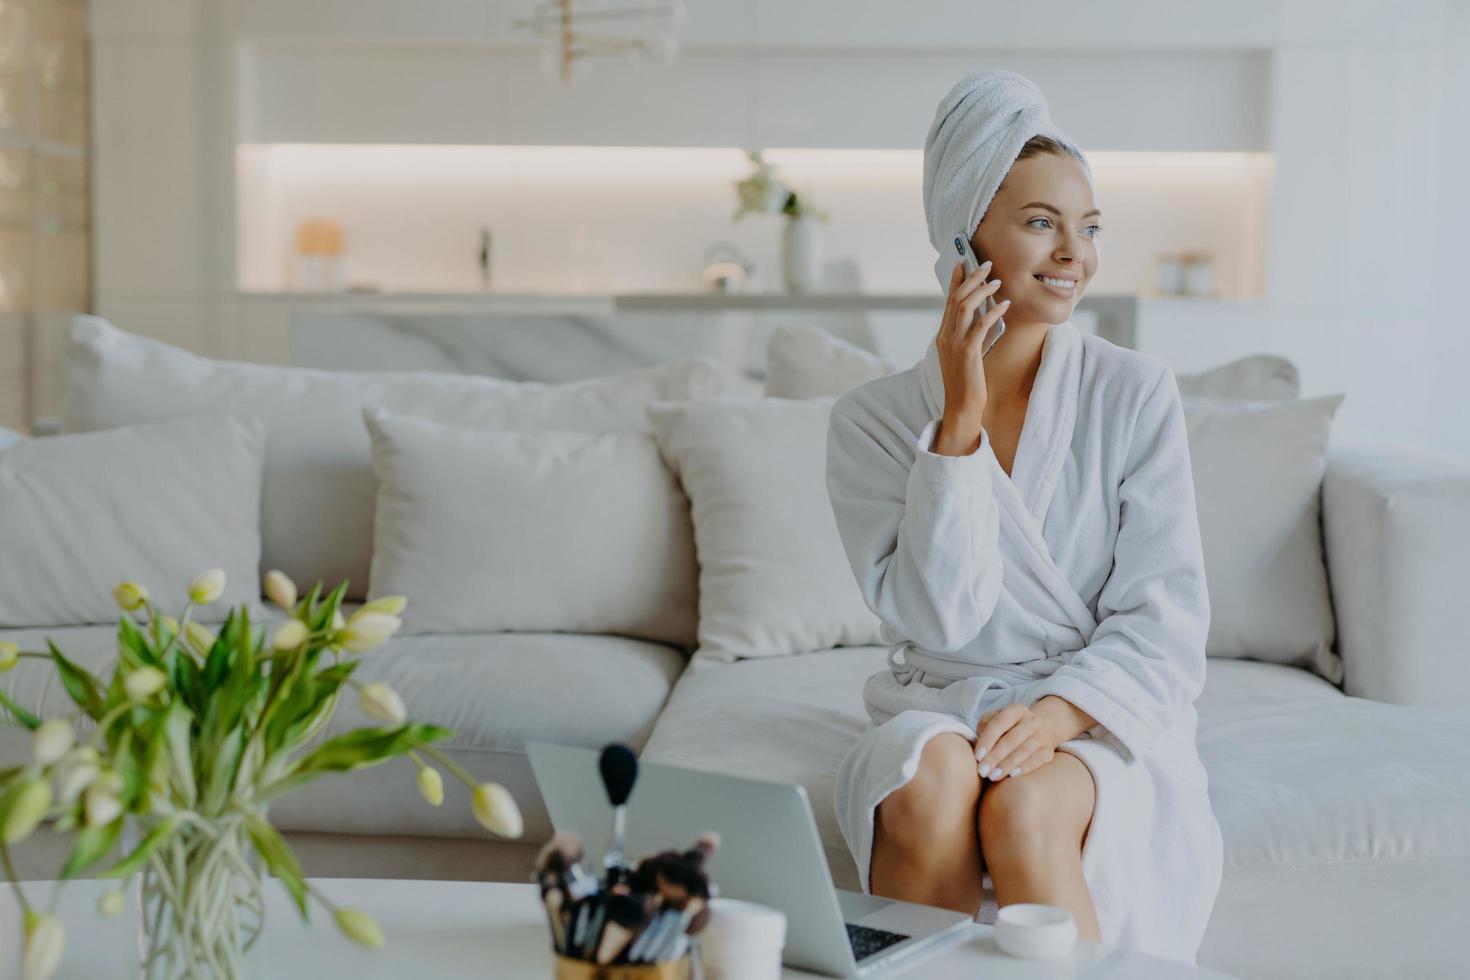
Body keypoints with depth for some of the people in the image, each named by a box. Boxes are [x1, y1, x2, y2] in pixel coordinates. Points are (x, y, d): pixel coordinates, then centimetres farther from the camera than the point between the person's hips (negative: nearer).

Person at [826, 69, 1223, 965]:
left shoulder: (1137, 394, -1)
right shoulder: (874, 419, 0)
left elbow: (1165, 615, -5)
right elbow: (934, 616, -10)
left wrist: (1060, 710, -23)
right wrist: (961, 422, -16)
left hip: (1102, 718, 0)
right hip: (942, 708, 1)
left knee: (1025, 806, -33)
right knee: (931, 781, -33)